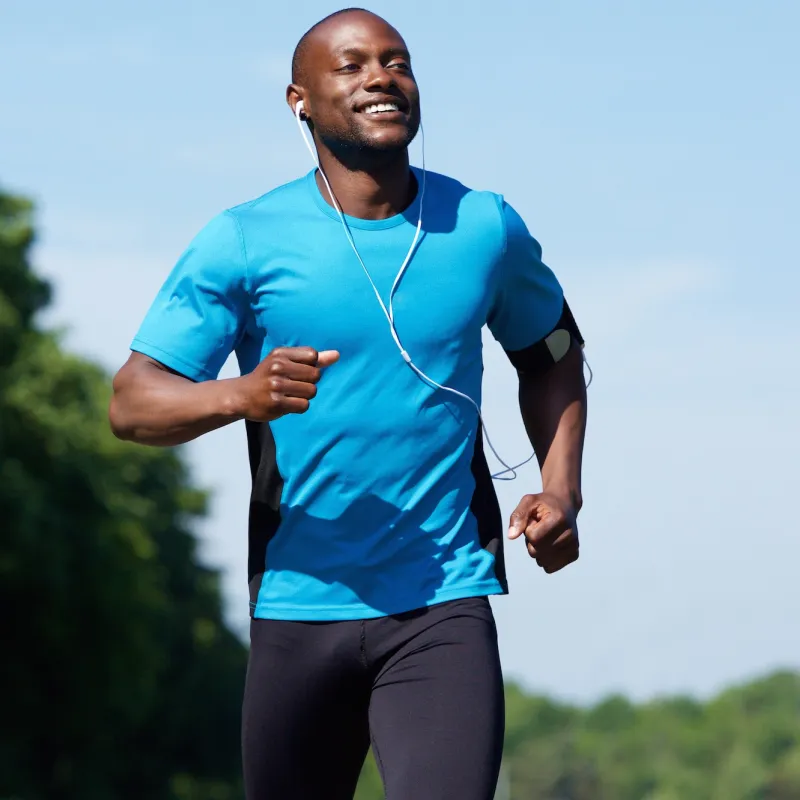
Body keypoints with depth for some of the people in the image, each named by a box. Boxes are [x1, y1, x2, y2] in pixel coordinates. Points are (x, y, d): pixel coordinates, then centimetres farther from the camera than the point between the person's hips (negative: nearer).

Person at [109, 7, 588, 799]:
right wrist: (243, 396, -27)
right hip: (299, 606, 0)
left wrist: (560, 490, 7)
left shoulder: (486, 229, 6)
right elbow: (132, 403, -7)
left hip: (445, 605, 0)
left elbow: (551, 357, 23)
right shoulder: (243, 243, -3)